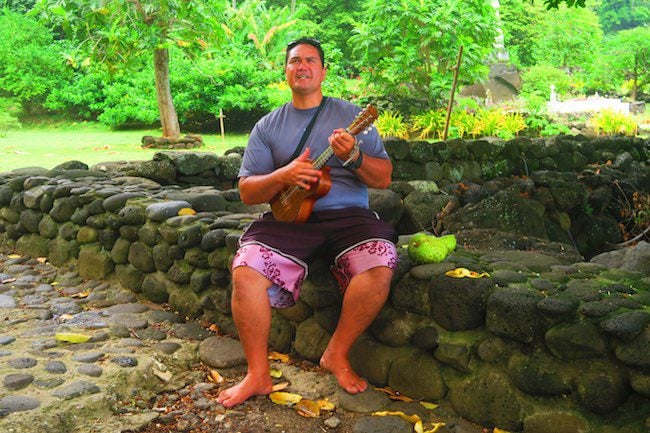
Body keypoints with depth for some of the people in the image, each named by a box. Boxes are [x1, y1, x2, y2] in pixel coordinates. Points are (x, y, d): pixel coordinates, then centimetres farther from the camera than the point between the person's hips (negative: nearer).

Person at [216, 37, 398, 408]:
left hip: (348, 215, 0)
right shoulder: (268, 126, 13)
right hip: (289, 217, 1)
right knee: (246, 270, -26)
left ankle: (338, 354, -7)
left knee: (380, 267, -30)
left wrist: (354, 157, -15)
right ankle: (258, 374, -9)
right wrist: (284, 175, -11)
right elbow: (247, 192, 8)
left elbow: (384, 179, 5)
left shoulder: (352, 115, 10)